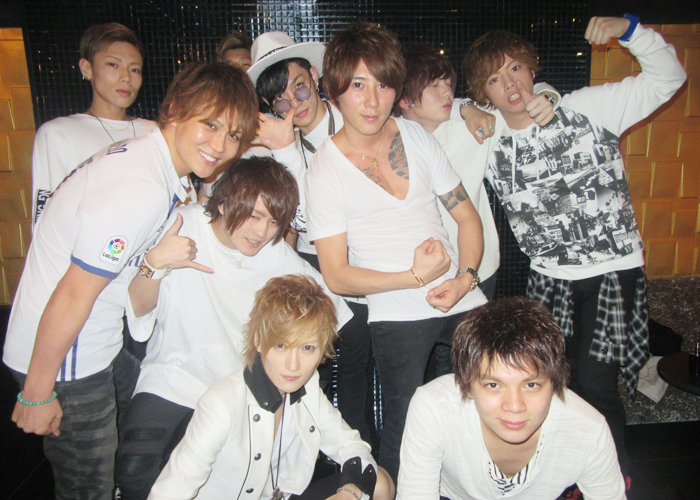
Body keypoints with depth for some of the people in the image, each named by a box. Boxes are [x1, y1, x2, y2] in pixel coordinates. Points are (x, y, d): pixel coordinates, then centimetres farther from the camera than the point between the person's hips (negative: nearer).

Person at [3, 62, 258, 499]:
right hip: (64, 363, -9)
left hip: (91, 347, 9)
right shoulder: (141, 191, -30)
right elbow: (71, 296, -25)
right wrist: (36, 394, -17)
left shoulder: (148, 155, 1)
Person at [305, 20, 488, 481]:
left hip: (463, 298, 4)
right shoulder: (325, 170, -6)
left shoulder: (415, 136, 5)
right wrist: (416, 277, -17)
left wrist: (465, 279, -8)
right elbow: (336, 276, -9)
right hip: (397, 315, -4)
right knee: (404, 430, -3)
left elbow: (467, 215, 8)